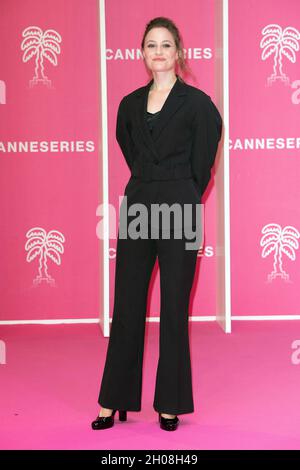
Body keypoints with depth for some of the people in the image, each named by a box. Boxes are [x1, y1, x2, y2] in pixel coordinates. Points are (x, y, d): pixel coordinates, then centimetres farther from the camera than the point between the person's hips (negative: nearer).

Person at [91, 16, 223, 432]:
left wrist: (183, 195, 9)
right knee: (127, 305, 6)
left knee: (174, 307, 3)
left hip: (178, 208, -4)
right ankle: (115, 400, 15)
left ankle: (170, 403, 13)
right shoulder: (130, 104, 10)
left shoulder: (196, 102, -2)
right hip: (137, 204, 4)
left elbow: (202, 163, 2)